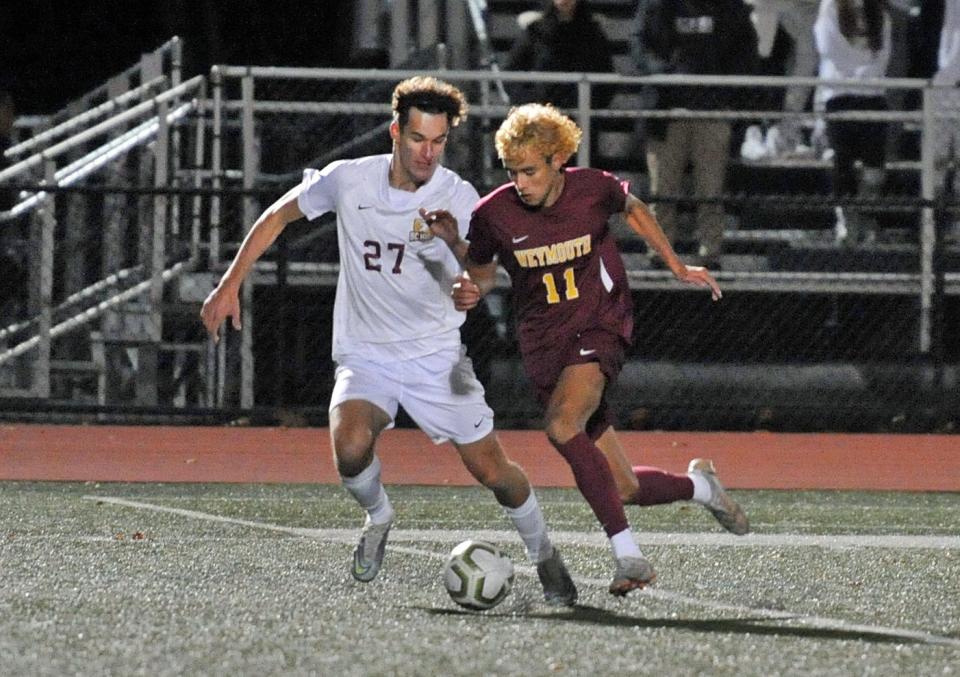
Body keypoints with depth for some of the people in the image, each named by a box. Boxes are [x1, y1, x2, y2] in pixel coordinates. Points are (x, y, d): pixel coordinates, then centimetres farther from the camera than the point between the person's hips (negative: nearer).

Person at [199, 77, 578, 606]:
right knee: (350, 447, -28)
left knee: (491, 469, -4)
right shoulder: (348, 181, -7)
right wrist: (230, 286, 6)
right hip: (365, 357, 0)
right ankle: (377, 518, 6)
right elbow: (279, 215, 8)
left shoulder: (459, 198, -9)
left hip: (436, 357, 0)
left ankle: (544, 554, 25)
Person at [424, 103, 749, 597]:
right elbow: (482, 274, 9)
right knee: (622, 489, -1)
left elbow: (634, 209, 15)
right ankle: (699, 486, 32)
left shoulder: (593, 189, -9)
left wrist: (678, 267, 19)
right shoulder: (494, 213, -9)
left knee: (562, 425, -33)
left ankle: (627, 554, -28)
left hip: (602, 329, -2)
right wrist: (471, 291, -14)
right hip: (544, 346, 3)